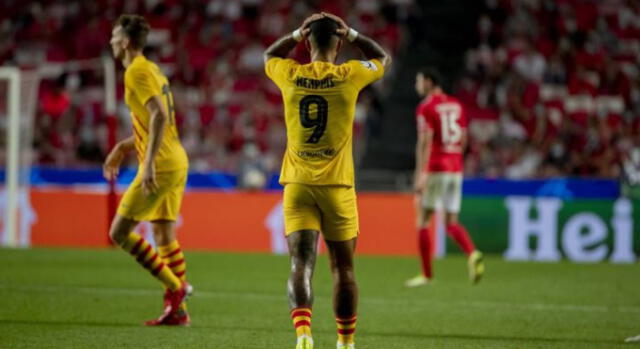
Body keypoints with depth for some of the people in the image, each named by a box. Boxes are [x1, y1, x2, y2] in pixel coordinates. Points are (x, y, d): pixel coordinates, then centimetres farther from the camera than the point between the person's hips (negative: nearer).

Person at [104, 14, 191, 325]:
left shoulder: (137, 72, -12)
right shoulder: (152, 70, 18)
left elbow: (160, 117, -24)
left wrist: (149, 163, -27)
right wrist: (121, 149, 28)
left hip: (160, 167, -10)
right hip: (176, 163, 10)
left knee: (120, 232, -6)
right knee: (164, 236, 12)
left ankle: (175, 287, -6)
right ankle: (178, 310, 11)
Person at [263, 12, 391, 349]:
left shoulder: (290, 75, 0)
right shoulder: (350, 75, -4)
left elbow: (269, 55, 25)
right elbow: (383, 58, 17)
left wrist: (298, 33, 20)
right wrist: (350, 34, 16)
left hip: (297, 185, 1)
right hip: (337, 186, -1)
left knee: (301, 265, -6)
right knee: (343, 268, 11)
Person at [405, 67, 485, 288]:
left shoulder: (426, 107, -7)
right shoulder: (456, 105, 14)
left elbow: (425, 142, -15)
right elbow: (463, 140, 16)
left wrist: (420, 175, -18)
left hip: (435, 169, -6)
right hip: (456, 170, 7)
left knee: (423, 220, 4)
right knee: (451, 223, 8)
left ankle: (427, 274, 5)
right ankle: (472, 254, -19)